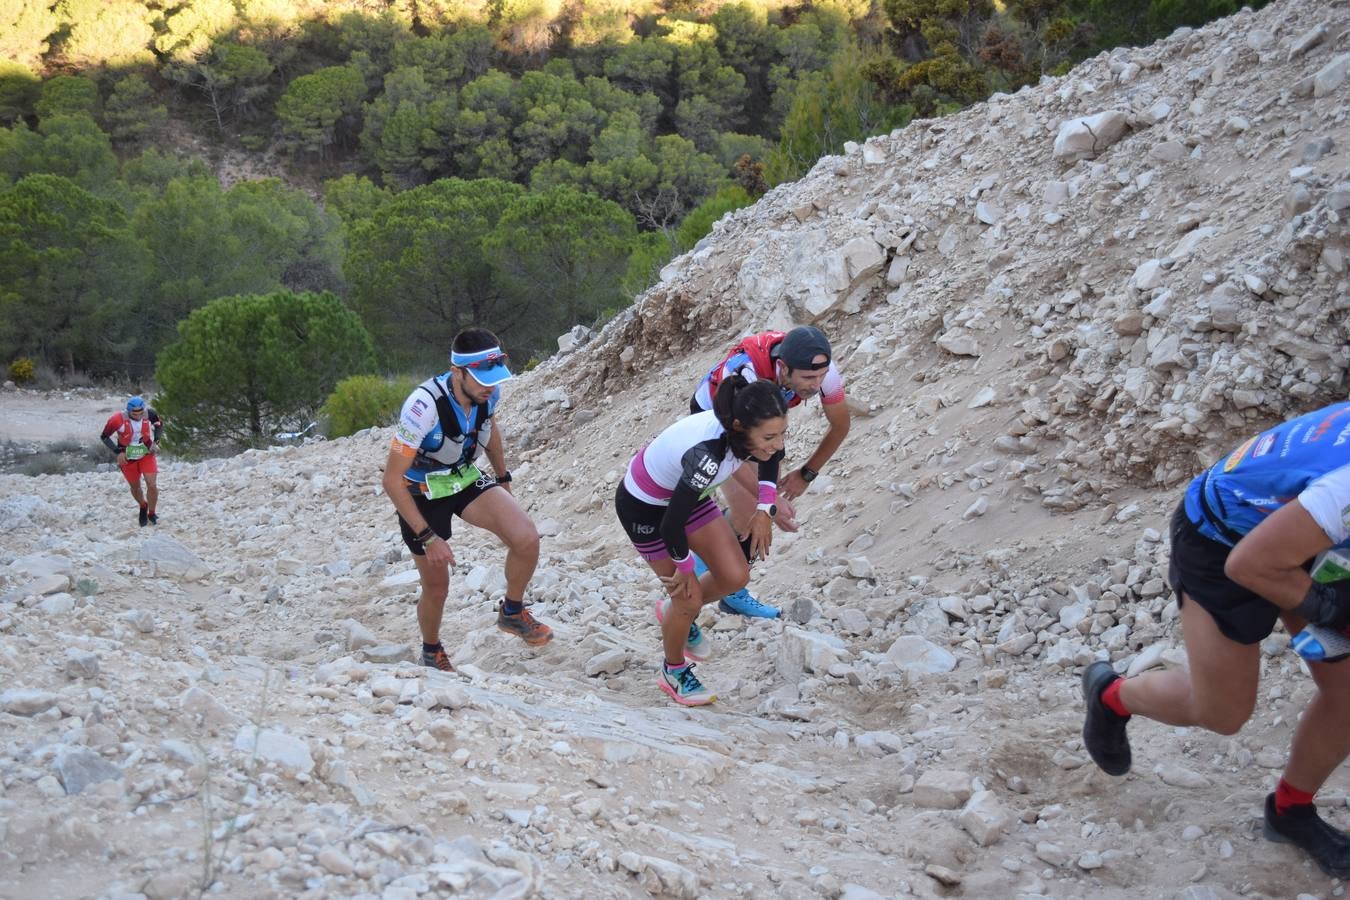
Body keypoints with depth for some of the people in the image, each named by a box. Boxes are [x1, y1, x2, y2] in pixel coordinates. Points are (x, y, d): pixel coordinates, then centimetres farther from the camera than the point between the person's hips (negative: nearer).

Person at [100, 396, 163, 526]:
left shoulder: (149, 414, -20)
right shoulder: (118, 419, -27)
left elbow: (160, 424, 5)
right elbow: (104, 437, -12)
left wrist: (155, 441, -5)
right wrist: (118, 452, -17)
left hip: (146, 454, 1)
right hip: (127, 457, 0)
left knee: (152, 485, -10)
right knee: (135, 487, 15)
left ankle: (152, 514, 11)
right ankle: (143, 507, 45)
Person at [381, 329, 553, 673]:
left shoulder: (488, 392, -18)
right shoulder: (424, 406, -36)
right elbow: (392, 481, -29)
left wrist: (503, 480, 18)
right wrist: (429, 538, -29)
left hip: (466, 478, 4)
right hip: (422, 492, -4)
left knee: (527, 539, -19)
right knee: (437, 587, 7)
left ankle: (512, 613, 7)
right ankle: (431, 653, 38)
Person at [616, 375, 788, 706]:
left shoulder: (746, 430, -23)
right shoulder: (707, 455, -44)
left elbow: (770, 457, 4)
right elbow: (671, 522, -34)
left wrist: (765, 508, -5)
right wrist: (684, 567, -15)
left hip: (685, 490, 7)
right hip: (642, 506, -6)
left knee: (735, 576, 2)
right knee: (690, 597, 0)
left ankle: (675, 611, 31)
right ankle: (673, 671, 27)